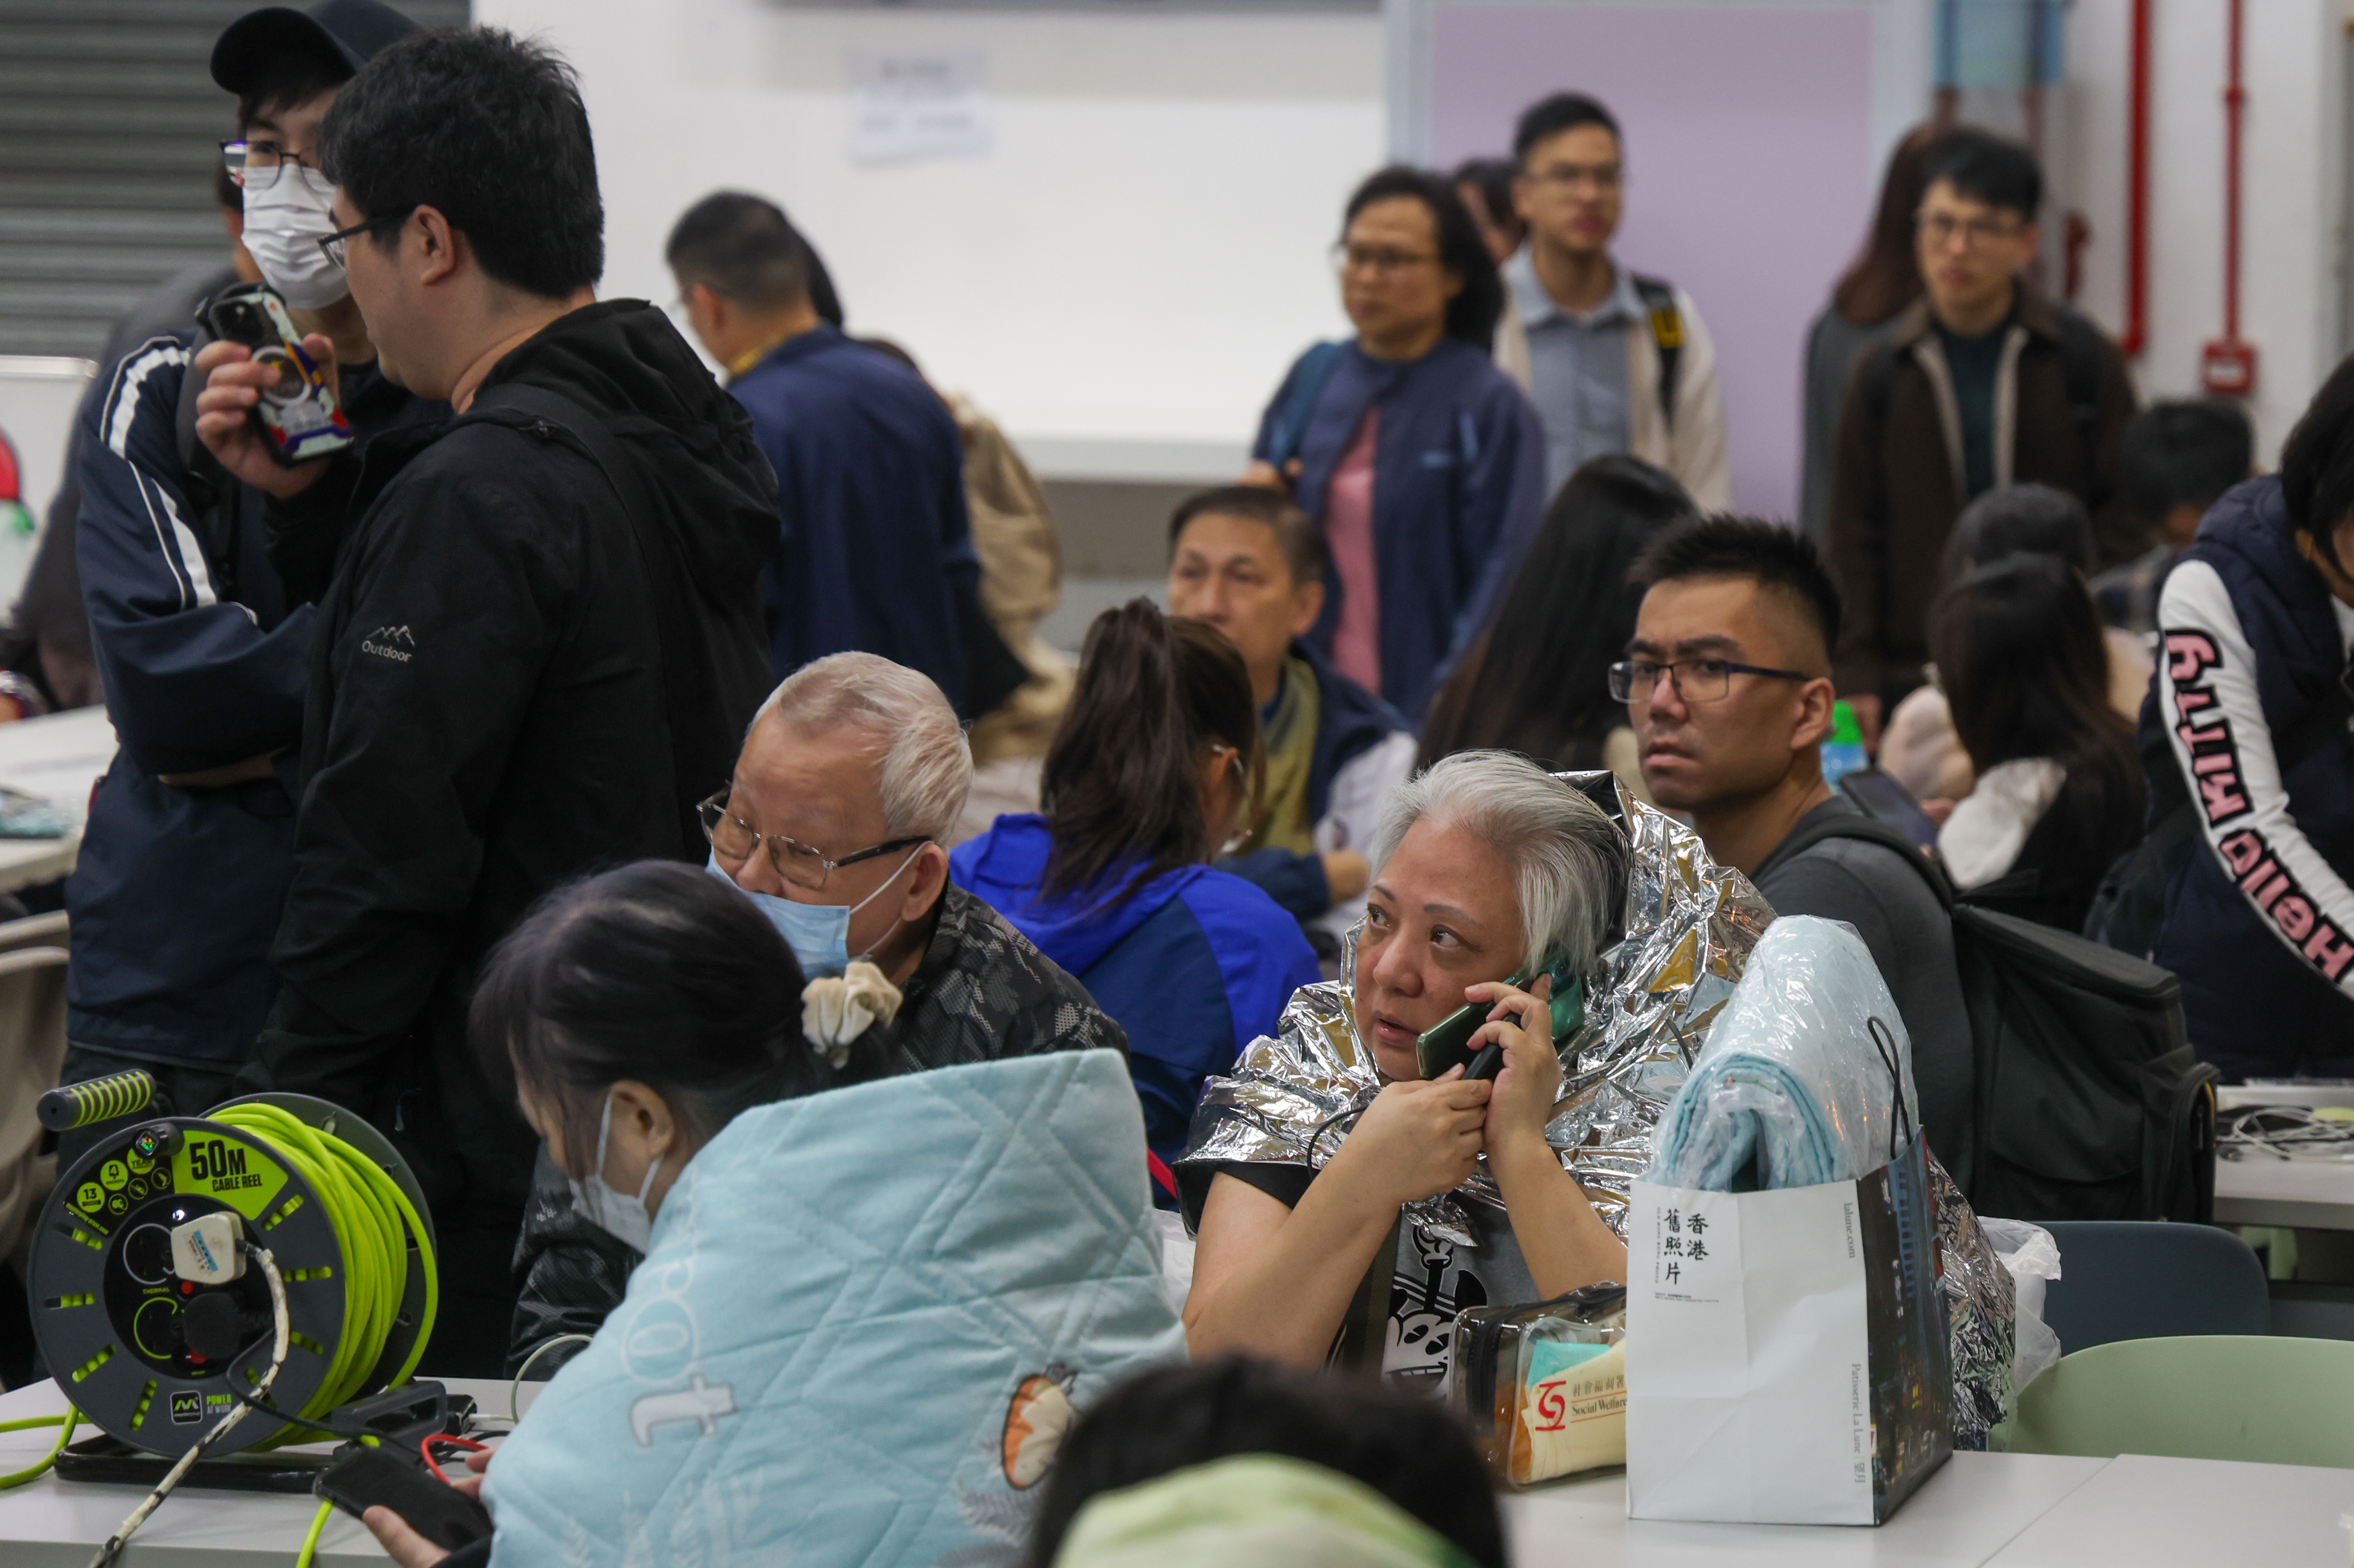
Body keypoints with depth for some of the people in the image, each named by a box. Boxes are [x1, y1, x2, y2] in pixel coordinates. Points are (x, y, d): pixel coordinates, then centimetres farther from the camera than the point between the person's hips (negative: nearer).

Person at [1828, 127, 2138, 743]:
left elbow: (2125, 514, 4)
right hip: (1918, 677, 1)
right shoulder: (1884, 373, 8)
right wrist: (1858, 679, 1)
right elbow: (1855, 539, 9)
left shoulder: (2083, 359, 4)